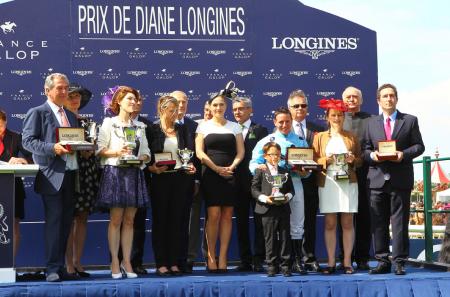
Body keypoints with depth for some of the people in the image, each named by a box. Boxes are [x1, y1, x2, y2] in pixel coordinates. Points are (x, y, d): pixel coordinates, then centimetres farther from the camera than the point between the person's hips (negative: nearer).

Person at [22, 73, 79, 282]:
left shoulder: (71, 116, 22)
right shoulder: (37, 113, -1)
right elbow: (28, 140, -9)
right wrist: (52, 148, -22)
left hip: (70, 175, 7)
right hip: (52, 176, -7)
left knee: (66, 222, 8)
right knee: (54, 221, -8)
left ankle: (61, 267, 15)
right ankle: (52, 269, -4)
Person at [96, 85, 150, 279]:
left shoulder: (139, 126, 18)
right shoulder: (108, 123, 5)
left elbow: (146, 152, 15)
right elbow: (100, 150, -2)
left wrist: (142, 157, -7)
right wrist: (116, 152, -18)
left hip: (134, 174, 4)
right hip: (115, 172, -4)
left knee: (129, 220, 3)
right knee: (116, 220, -6)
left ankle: (127, 261, 5)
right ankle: (115, 262, -1)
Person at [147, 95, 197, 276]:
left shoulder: (182, 129, 13)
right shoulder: (153, 130, 1)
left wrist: (190, 166, -3)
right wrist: (153, 168, -18)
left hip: (180, 178, 4)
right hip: (160, 179, -3)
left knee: (177, 221, 4)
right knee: (160, 221, -1)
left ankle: (174, 263, 8)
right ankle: (161, 264, 2)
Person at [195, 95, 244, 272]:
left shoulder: (234, 127, 14)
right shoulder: (204, 126, 9)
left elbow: (240, 151, 9)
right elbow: (199, 152, 0)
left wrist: (232, 166, -10)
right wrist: (217, 168, -10)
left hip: (230, 175, 2)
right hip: (210, 175, -2)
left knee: (227, 216, -1)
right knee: (213, 215, -10)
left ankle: (223, 258, 2)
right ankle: (211, 257, -3)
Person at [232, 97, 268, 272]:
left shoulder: (259, 130, 4)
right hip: (238, 183, 3)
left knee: (259, 221, -1)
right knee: (241, 222, 6)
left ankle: (258, 260, 2)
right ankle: (245, 260, 11)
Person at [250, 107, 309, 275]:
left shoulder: (300, 141, 15)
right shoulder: (266, 141, 11)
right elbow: (253, 164, 5)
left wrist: (304, 171, -10)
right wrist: (262, 167, -17)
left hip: (294, 183, 1)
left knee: (296, 225, 0)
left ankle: (298, 260, 5)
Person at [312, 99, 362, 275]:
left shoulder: (351, 138, 14)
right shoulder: (319, 137, 11)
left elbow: (360, 160, 14)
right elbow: (313, 160, 6)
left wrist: (352, 160, -7)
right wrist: (326, 160, -11)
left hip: (348, 182, 1)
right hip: (327, 183, 0)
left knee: (347, 223, -1)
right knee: (329, 223, -1)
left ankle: (347, 262, 2)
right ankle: (331, 262, 2)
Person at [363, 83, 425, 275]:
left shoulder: (410, 121, 8)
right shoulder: (371, 123, 15)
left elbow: (419, 146, 4)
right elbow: (365, 149, 12)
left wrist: (403, 154, -13)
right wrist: (371, 155, -10)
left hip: (400, 179, -2)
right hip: (378, 178, 2)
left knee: (399, 221, -1)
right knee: (378, 223, 3)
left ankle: (399, 262, 4)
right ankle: (382, 261, 10)